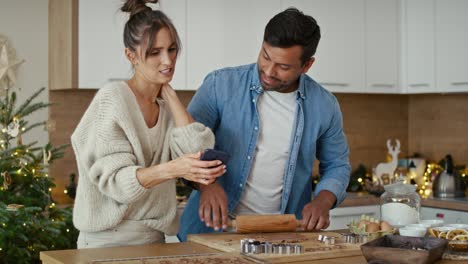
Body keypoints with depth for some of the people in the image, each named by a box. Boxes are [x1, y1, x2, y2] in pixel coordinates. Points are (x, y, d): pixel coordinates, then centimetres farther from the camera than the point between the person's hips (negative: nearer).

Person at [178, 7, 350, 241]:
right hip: (214, 227, -1)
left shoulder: (324, 106, 3)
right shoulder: (221, 85, -4)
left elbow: (337, 165, 16)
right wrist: (206, 182, -22)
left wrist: (323, 200, -4)